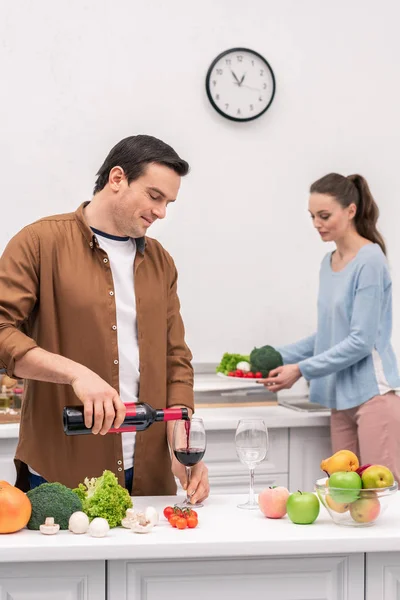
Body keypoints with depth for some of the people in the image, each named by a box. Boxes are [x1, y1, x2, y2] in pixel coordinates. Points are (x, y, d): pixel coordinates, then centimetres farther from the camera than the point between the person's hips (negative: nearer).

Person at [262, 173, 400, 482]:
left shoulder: (370, 261, -11)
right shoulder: (329, 263, 12)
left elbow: (361, 341, -15)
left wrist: (301, 369, -13)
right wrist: (278, 357, 9)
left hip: (373, 394, -7)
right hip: (342, 398, 7)